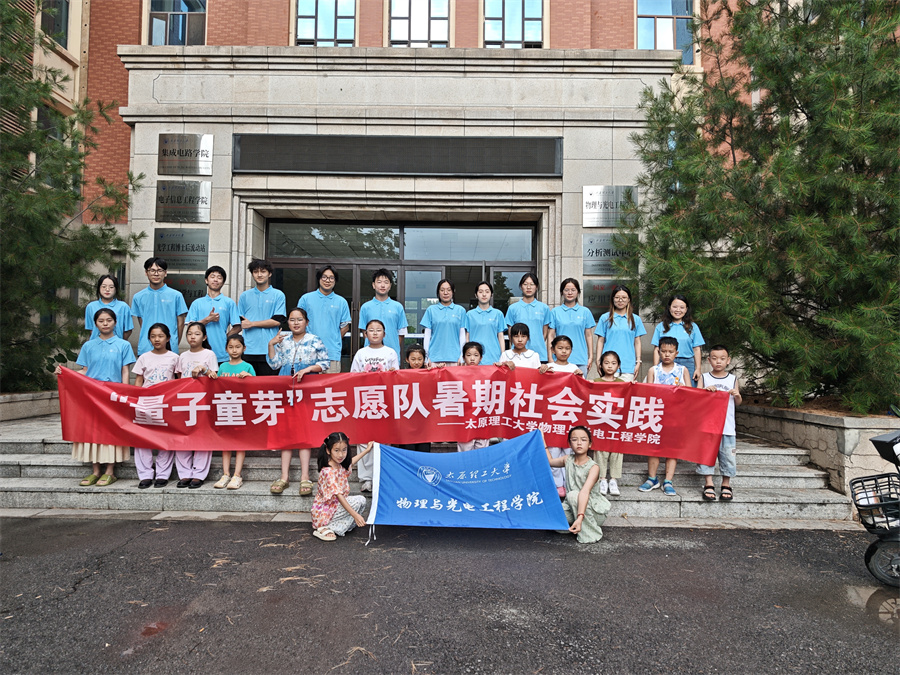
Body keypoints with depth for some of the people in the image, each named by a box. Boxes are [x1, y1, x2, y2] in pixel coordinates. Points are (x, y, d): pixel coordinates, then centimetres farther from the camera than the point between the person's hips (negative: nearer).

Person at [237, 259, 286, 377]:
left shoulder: (278, 295, 5)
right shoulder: (245, 296, 14)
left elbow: (277, 321, -4)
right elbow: (240, 321, 13)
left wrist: (252, 324, -4)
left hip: (268, 349, -2)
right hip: (248, 349, 2)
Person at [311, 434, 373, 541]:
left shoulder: (340, 465, 0)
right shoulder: (328, 472, -27)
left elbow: (350, 462, 26)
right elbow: (339, 496, -31)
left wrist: (366, 450, 27)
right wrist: (355, 515, -36)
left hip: (335, 506, 9)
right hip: (324, 512, -9)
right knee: (359, 500, -18)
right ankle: (326, 529, -14)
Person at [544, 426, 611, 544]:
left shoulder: (593, 467, -19)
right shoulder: (568, 460, -1)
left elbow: (585, 492, -35)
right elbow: (549, 461, 17)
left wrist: (580, 518, -46)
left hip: (594, 511, -4)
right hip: (572, 507, 4)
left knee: (573, 494, -34)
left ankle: (591, 534, -18)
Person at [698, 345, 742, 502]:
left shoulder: (733, 379, 8)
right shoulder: (704, 378, 5)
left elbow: (738, 403, 11)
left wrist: (737, 395, -10)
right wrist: (706, 390, -17)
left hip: (727, 426, 1)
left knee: (727, 454, 4)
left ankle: (726, 485, 18)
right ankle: (708, 485, 9)